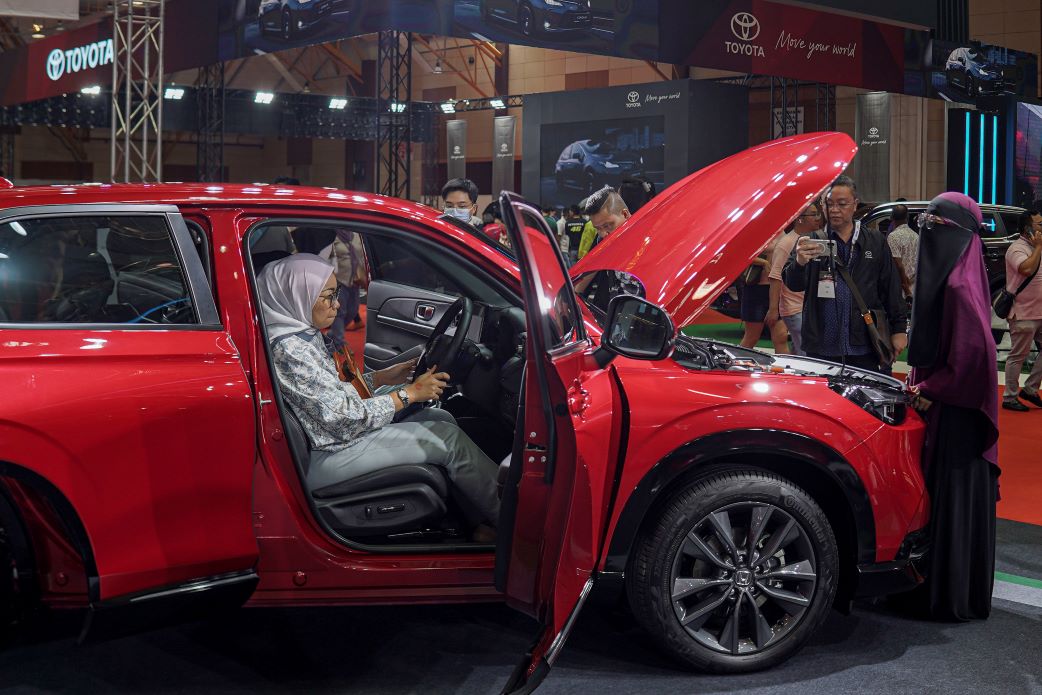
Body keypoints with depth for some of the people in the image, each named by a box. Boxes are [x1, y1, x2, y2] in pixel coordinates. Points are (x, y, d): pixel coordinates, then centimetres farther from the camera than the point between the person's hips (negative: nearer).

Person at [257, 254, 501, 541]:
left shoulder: (301, 334, 7)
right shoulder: (289, 349, -24)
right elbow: (344, 418, -23)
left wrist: (383, 376, 5)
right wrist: (409, 393, -14)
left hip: (332, 434, 10)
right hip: (323, 459, -10)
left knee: (441, 419, 9)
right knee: (449, 439, -8)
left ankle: (481, 521, 11)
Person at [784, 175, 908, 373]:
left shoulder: (876, 242, 10)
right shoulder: (813, 243, 5)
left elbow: (891, 288, 13)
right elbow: (793, 284, -9)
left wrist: (899, 329, 7)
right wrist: (799, 263, -31)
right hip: (822, 348, -1)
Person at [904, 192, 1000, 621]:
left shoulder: (958, 285, -20)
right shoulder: (947, 276, 10)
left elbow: (975, 350, -25)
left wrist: (932, 390, -16)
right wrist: (921, 383, 11)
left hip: (956, 411, -9)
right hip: (943, 405, 10)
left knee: (956, 501, -1)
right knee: (941, 495, 15)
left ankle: (957, 600, 8)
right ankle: (940, 588, 25)